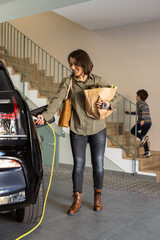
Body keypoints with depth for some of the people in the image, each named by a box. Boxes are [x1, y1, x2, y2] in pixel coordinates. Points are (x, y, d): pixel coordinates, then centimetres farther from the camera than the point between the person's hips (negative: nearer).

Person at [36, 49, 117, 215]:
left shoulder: (98, 81, 1)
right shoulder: (67, 83, -1)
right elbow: (57, 100, -14)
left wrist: (107, 104, -15)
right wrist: (45, 116, -30)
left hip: (98, 129, 1)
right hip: (77, 130, 0)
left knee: (98, 164, 8)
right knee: (78, 165, 2)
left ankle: (98, 195, 29)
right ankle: (77, 199, 18)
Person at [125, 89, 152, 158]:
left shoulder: (139, 102, -1)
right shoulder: (145, 103, 25)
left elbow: (143, 109, -22)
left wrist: (142, 119, -30)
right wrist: (128, 112, 44)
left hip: (143, 122, -8)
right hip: (149, 122, 8)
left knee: (133, 131, 11)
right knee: (142, 136, 15)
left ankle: (143, 137, -14)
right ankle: (147, 152, 6)